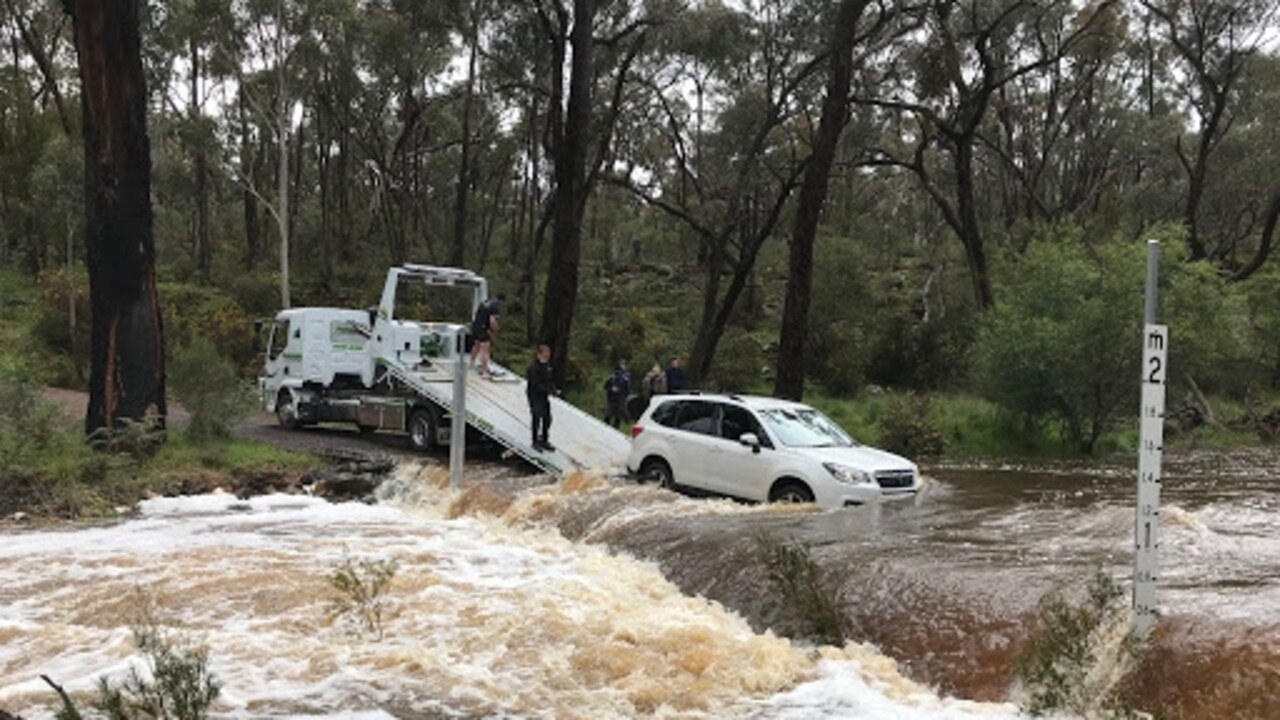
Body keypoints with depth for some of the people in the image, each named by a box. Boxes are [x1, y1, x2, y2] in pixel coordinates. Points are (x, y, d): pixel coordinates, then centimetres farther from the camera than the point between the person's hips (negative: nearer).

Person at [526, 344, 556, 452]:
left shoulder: (547, 365, 5)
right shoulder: (533, 367, -22)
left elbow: (550, 379, 15)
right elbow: (536, 385, -26)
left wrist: (553, 389, -5)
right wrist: (551, 392, -26)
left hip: (545, 396, 8)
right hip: (535, 397, -8)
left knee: (547, 419, 12)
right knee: (536, 419, 2)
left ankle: (544, 441, 25)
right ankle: (536, 442, 16)